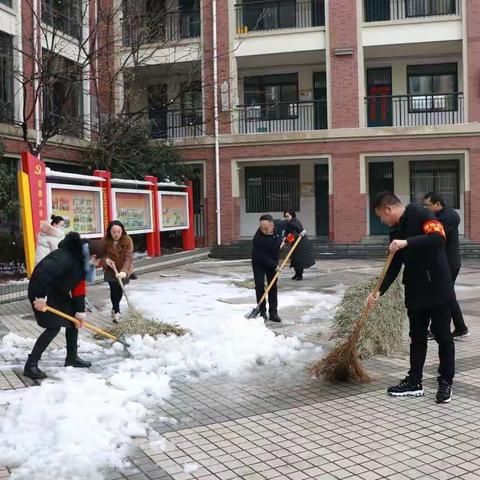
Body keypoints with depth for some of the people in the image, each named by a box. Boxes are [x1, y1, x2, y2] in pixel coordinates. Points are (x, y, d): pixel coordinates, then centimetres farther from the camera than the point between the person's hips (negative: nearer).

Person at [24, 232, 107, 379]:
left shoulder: (83, 261, -1)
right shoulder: (65, 258, -31)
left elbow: (78, 287, 2)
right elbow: (43, 273, -39)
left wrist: (80, 311, -2)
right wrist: (40, 297, -38)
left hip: (59, 292, 10)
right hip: (42, 291, -10)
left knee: (74, 319, 11)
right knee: (54, 327, -15)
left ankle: (72, 358, 25)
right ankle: (30, 365, -7)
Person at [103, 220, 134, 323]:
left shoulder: (127, 240, -24)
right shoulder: (105, 240, -17)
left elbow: (128, 257, -31)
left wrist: (124, 271, -44)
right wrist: (106, 260, -32)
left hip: (122, 270, 0)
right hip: (110, 269, 0)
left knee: (119, 289, 12)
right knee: (114, 288, -12)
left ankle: (115, 309, 38)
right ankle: (116, 311, -1)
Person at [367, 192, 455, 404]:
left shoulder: (421, 215, -11)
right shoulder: (396, 231, 11)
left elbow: (439, 238, -28)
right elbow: (394, 267, 11)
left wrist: (407, 242, -33)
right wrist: (379, 291, 3)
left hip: (437, 289, -8)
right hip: (414, 292, 8)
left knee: (443, 336, 4)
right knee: (417, 337, 13)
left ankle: (446, 383, 15)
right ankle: (414, 382, 22)